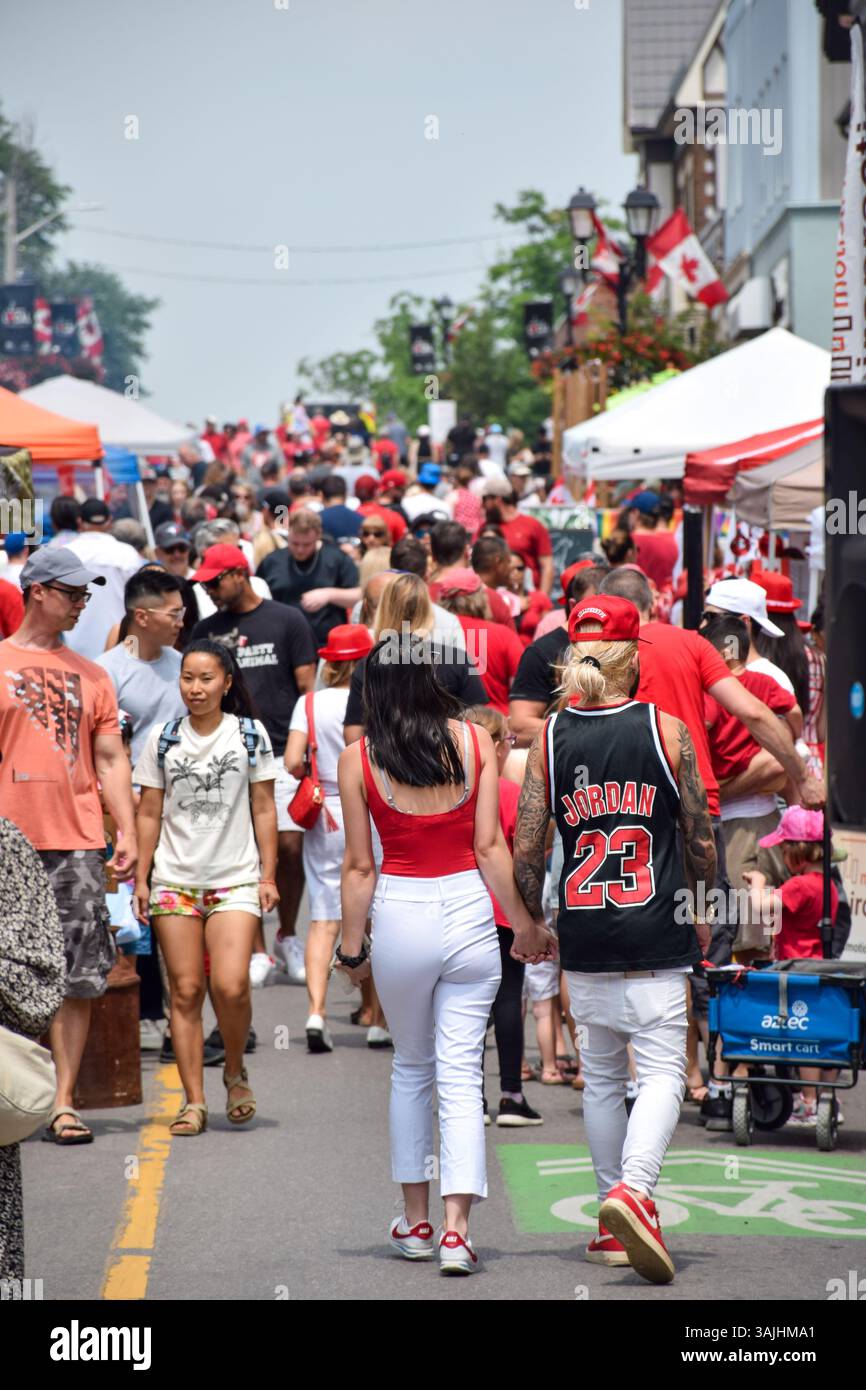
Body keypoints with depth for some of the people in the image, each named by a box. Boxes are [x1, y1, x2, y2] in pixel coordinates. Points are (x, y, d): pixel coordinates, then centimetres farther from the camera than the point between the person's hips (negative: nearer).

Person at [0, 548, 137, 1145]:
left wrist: (128, 831, 1)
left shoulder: (91, 675, 13)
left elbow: (110, 760, 12)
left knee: (78, 980, -1)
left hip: (77, 843, 3)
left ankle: (64, 1102, 3)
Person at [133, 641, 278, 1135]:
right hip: (175, 880, 2)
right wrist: (141, 879, 6)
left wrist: (268, 876, 2)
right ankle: (194, 1101, 7)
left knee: (231, 987, -16)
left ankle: (236, 1072, 11)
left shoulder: (250, 735, 2)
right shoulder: (163, 739, 5)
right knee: (186, 991, 0)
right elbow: (150, 813, 10)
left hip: (235, 880, -2)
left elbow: (264, 810, 6)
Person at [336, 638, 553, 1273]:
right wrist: (524, 923, 7)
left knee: (412, 1068, 19)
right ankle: (456, 1230, -7)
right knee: (461, 1077, 3)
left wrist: (351, 946, 9)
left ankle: (416, 1221, 25)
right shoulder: (475, 742, -2)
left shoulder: (358, 761, -4)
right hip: (468, 912, 0)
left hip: (400, 915, 0)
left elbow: (360, 867, -1)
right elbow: (490, 847, -3)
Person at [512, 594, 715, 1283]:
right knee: (662, 1071, -1)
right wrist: (702, 910, 19)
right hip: (656, 940, -3)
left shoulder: (549, 737, 1)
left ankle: (615, 1225, 19)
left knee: (602, 1076, 14)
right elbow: (701, 840, 2)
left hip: (584, 939, 3)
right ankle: (634, 1189, -25)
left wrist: (533, 921, 15)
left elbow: (525, 851, -1)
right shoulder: (667, 729, -4)